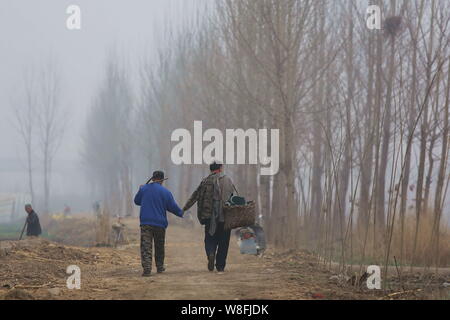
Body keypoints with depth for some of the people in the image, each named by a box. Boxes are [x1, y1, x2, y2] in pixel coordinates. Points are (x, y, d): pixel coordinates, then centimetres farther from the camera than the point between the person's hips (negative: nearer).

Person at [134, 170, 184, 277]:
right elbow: (173, 207, 0)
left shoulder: (143, 189, 3)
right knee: (159, 246, 18)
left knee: (146, 246, -7)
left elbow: (136, 201, 18)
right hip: (160, 223, 0)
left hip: (145, 222, 0)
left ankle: (147, 268, -22)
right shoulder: (165, 192, -3)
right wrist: (181, 213, 17)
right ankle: (160, 267, 27)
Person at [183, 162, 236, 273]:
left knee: (210, 239, 11)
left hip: (210, 216, 0)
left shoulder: (206, 181, 2)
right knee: (223, 241, 8)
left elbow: (195, 196, 2)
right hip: (226, 216, 0)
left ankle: (211, 253, -19)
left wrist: (185, 208, 8)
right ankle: (220, 267, 9)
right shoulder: (227, 180, 3)